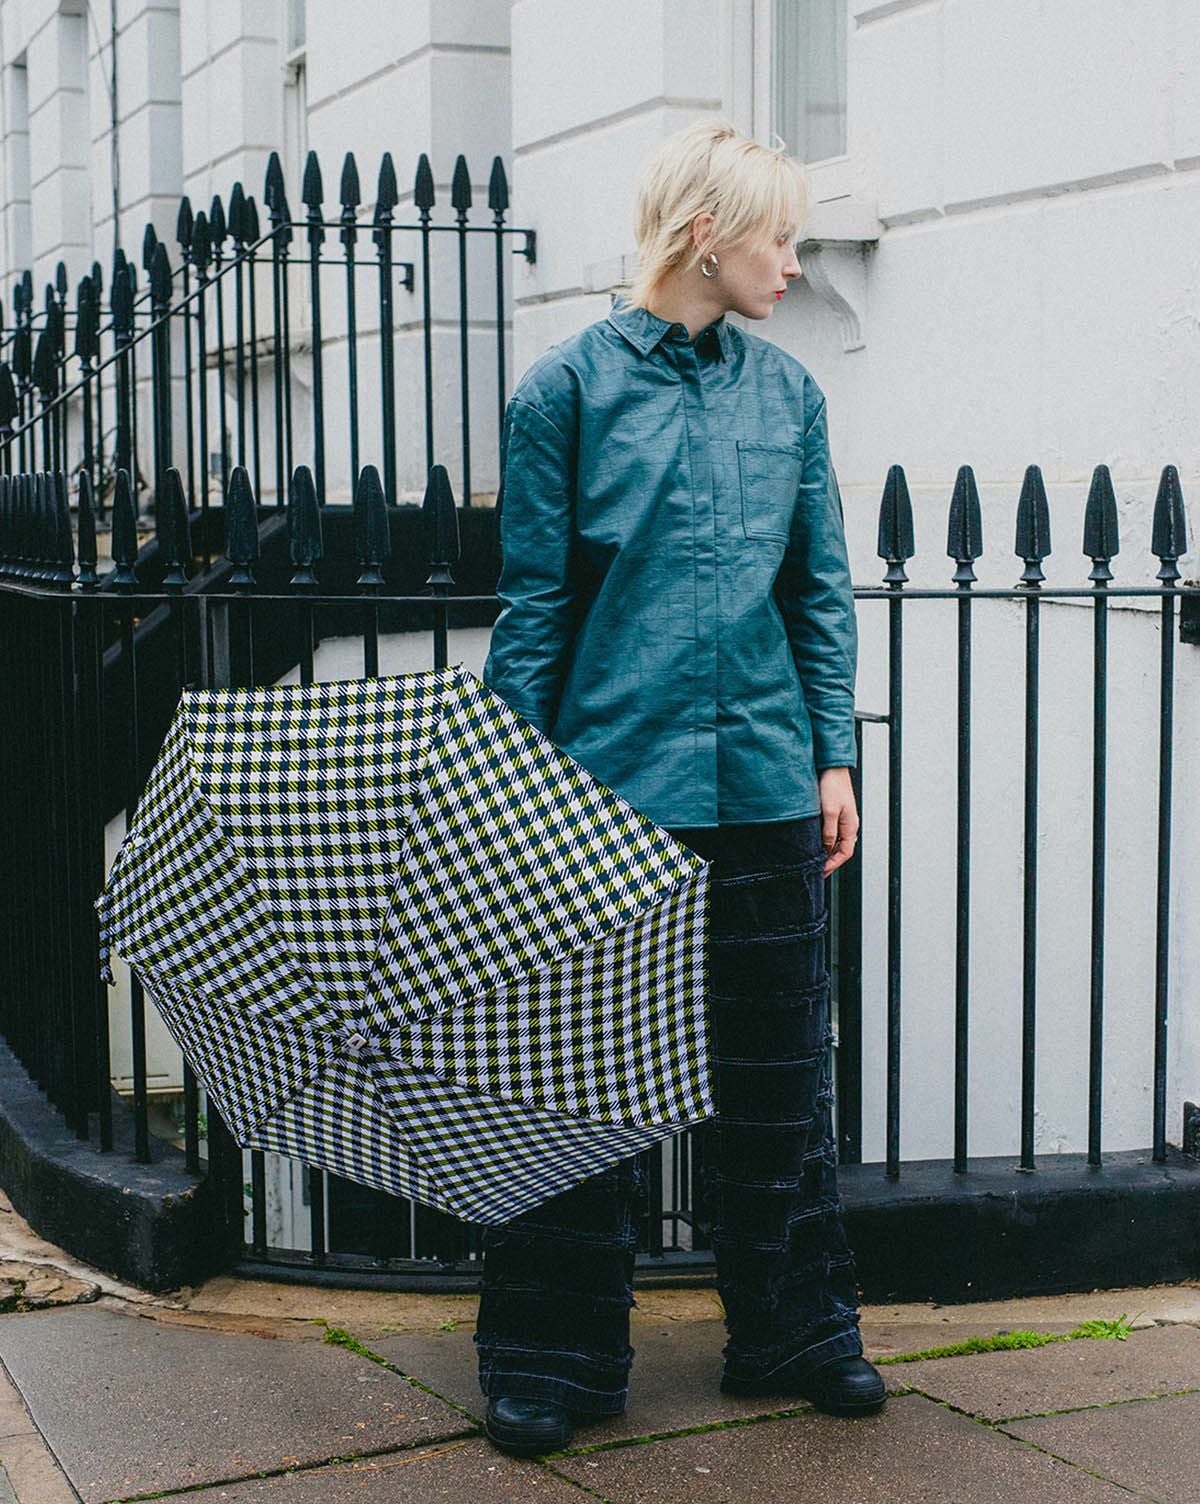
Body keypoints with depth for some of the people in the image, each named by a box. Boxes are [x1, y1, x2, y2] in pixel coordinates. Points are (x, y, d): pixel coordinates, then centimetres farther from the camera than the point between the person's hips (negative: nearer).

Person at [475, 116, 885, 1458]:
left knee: (775, 1061, 12)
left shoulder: (786, 389, 8)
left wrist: (834, 755, 6)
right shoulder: (571, 382, -3)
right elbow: (533, 601, -3)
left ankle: (792, 1332, 26)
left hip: (768, 781, 4)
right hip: (611, 776, -4)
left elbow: (822, 588, 12)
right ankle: (557, 1358, 17)